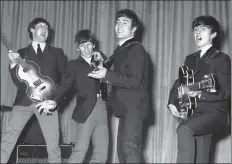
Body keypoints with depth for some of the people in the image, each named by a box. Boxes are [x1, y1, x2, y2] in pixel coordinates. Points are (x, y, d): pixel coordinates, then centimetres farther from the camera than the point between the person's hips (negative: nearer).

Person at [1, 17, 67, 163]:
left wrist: (52, 87, -7)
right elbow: (17, 81, 8)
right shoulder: (21, 53, 15)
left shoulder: (57, 52, 14)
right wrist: (13, 64, -8)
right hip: (24, 100, 1)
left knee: (53, 144, -4)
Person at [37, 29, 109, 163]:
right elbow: (66, 85, -4)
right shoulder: (74, 65, 7)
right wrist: (54, 101, -21)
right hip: (86, 111, -4)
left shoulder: (100, 59, 18)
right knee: (80, 151, -13)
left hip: (102, 110, 4)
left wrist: (102, 62, -1)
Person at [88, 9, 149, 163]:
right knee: (123, 148, 14)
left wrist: (107, 75, -21)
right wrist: (103, 64, 9)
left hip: (133, 106, -10)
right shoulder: (122, 49, 17)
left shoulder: (136, 49, -12)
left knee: (129, 146, -20)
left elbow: (134, 81, -21)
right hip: (125, 106, 10)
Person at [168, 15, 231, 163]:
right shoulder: (190, 59, 16)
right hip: (193, 113, 6)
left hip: (213, 113, -6)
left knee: (184, 129, -31)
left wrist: (200, 94, -26)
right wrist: (172, 103, 4)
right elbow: (180, 82, 21)